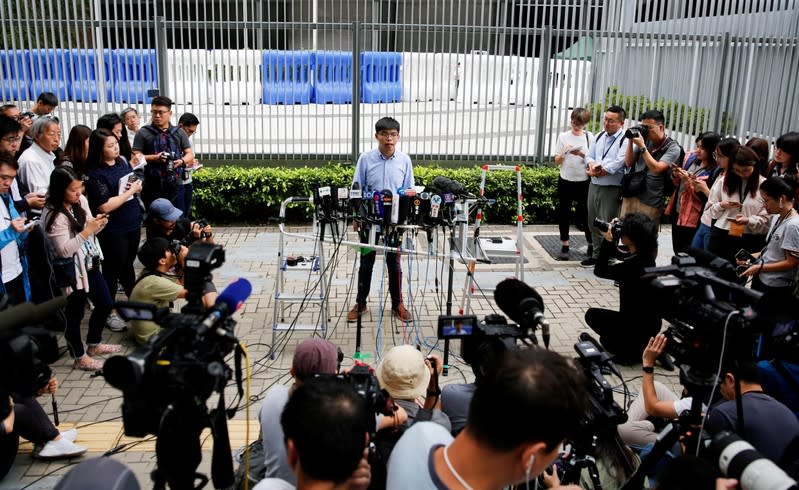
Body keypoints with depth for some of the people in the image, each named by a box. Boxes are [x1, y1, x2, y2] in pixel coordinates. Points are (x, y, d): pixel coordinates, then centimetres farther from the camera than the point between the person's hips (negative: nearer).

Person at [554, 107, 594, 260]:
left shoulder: (589, 137, 1)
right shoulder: (563, 136, 2)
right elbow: (557, 161, 2)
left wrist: (581, 154, -18)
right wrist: (564, 153, -17)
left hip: (583, 181, -1)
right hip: (565, 180, 1)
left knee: (585, 213, 2)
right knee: (563, 213, 4)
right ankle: (565, 246, 14)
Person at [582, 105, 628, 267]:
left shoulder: (625, 140, -11)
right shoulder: (600, 136, 13)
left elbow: (618, 164, -20)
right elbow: (589, 156, 14)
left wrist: (595, 171, -11)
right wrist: (592, 165, -10)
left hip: (612, 189, -7)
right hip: (594, 185, 7)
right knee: (593, 223, 15)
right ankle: (596, 254, 28)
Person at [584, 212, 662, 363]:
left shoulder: (632, 265, -29)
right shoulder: (645, 257, -3)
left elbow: (599, 270, -16)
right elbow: (616, 254, 15)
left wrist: (607, 240, -16)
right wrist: (610, 240, -1)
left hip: (637, 326, -9)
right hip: (651, 323, 9)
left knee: (592, 315, 16)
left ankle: (629, 350, 6)